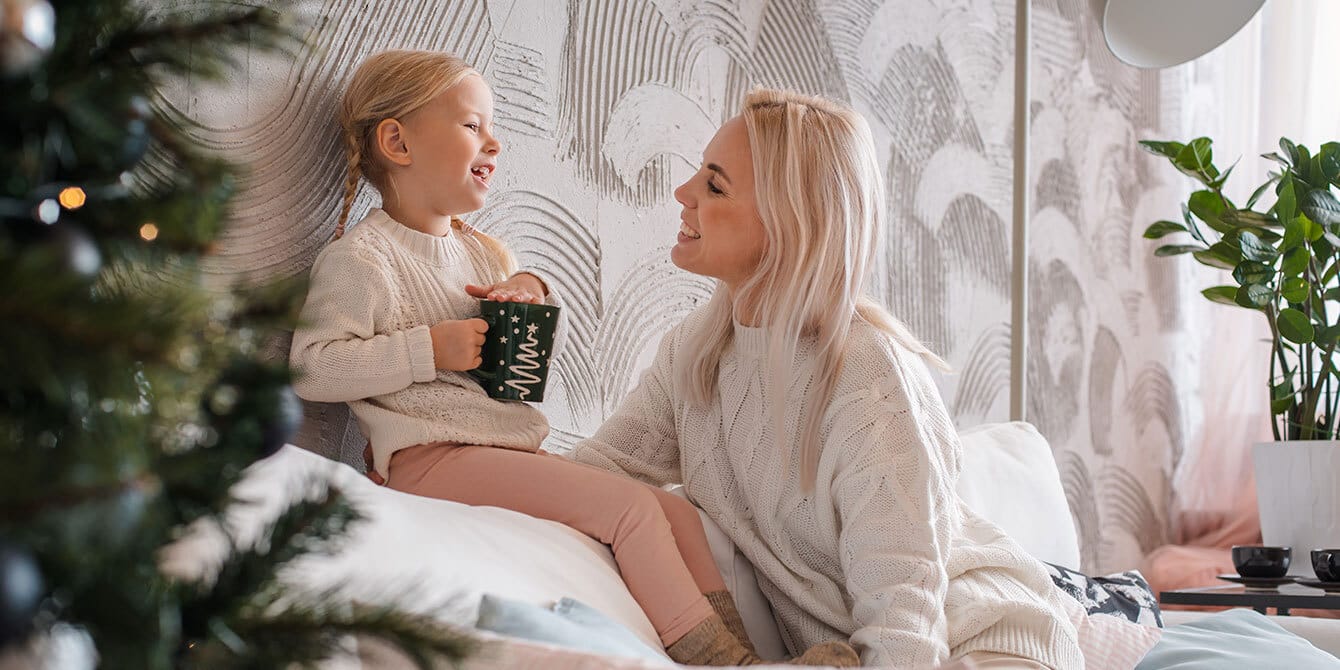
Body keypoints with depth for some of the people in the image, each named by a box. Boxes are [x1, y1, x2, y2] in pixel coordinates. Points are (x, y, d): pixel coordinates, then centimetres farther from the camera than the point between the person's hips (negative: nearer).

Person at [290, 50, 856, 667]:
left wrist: (532, 294, 6)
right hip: (431, 459, -9)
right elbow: (311, 367, -16)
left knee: (679, 515, -2)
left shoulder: (487, 253, 19)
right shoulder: (360, 259, -7)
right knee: (632, 506, -22)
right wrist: (430, 348, -20)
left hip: (516, 452, 9)